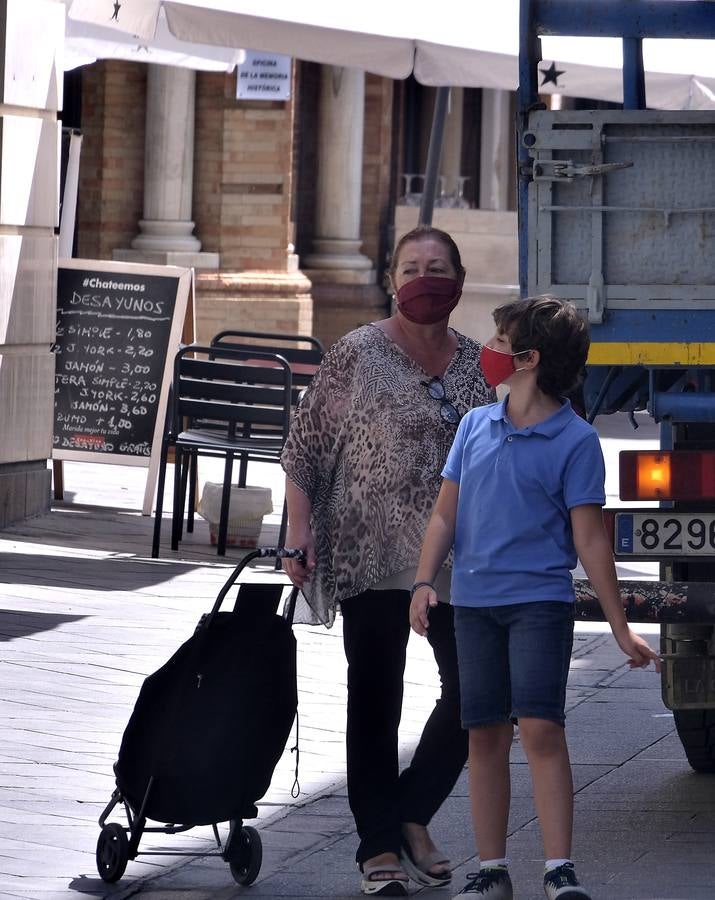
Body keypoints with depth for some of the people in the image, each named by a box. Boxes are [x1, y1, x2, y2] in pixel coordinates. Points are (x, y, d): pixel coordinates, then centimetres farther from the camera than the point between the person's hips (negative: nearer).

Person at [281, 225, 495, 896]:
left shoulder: (477, 364, 8)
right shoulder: (357, 355, -5)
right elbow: (302, 449, -3)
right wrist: (299, 532, -12)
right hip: (374, 562, -4)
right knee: (376, 703, 3)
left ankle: (411, 814, 23)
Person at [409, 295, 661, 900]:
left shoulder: (575, 440, -4)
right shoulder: (475, 426, 9)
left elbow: (589, 538, -3)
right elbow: (446, 513, 14)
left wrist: (621, 629, -5)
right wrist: (425, 583, 1)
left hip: (540, 602, -5)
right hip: (474, 602, 5)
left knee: (540, 728, -15)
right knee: (485, 737, 7)